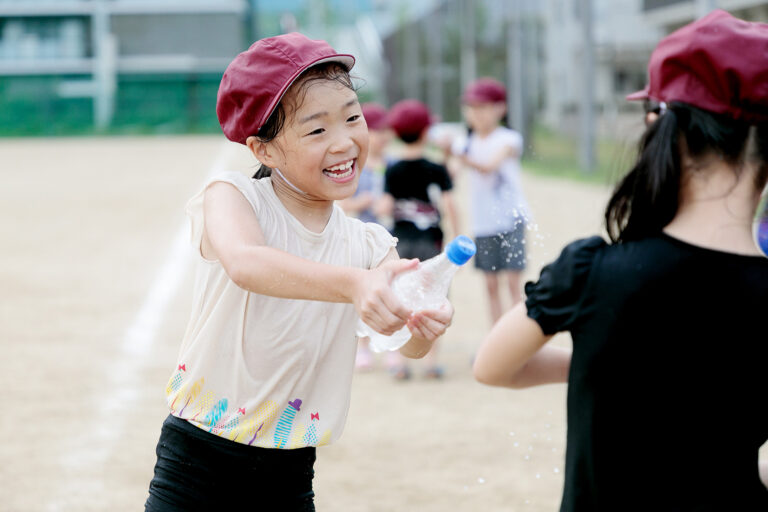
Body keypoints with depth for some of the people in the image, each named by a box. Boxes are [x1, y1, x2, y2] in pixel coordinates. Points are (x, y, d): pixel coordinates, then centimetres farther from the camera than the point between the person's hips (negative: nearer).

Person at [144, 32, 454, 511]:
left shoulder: (369, 246, 0)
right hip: (198, 457, -3)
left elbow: (404, 344, -13)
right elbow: (244, 263, -33)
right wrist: (354, 284, -48)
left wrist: (425, 326, -38)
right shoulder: (233, 197, -10)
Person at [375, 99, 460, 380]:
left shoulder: (392, 171, -4)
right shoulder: (437, 170, -7)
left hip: (400, 240, 1)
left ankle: (398, 359, 7)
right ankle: (431, 359, 10)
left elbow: (386, 206, -12)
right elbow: (448, 204, -11)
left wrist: (380, 207, 11)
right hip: (430, 241, -1)